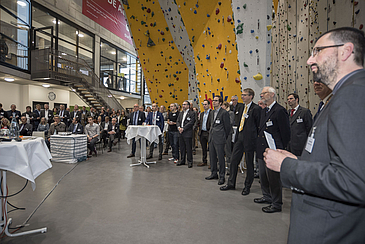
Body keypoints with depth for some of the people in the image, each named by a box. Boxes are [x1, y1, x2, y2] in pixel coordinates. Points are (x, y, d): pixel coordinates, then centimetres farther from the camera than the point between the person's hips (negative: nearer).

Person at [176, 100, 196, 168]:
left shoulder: (192, 113, -3)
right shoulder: (180, 113, 19)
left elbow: (191, 122, -13)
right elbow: (177, 121, 13)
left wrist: (183, 128, -15)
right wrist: (179, 127, -7)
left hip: (188, 133, -6)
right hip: (181, 133, 6)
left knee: (189, 148, -1)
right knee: (182, 148, 12)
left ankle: (190, 162, 10)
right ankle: (182, 161, 24)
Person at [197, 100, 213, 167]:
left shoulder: (212, 113, -8)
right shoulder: (201, 114, 16)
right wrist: (200, 131, 12)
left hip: (208, 133, -7)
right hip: (202, 133, 7)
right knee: (204, 149, 14)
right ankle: (204, 161, 24)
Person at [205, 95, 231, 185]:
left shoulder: (224, 113, -9)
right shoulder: (213, 112, 15)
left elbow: (227, 127, -6)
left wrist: (224, 138, 0)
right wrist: (210, 135, 18)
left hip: (219, 139, -8)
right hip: (211, 138, 8)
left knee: (220, 158, -1)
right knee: (212, 157, 14)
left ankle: (222, 176, 12)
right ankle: (213, 173, 29)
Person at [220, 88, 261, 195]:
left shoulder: (256, 108, -10)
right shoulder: (242, 107, 13)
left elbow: (259, 125, -8)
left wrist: (256, 138, -8)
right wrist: (237, 135, 11)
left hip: (249, 138, -7)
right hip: (240, 137, 7)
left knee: (249, 163, 7)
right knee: (233, 160, 10)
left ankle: (247, 186, 24)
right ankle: (231, 183, 24)